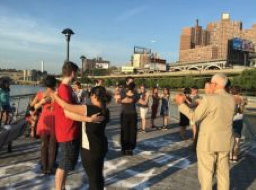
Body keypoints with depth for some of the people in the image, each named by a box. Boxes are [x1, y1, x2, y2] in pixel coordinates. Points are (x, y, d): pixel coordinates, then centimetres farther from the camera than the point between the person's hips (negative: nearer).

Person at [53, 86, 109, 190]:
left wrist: (55, 96, 0)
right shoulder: (105, 111, 1)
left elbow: (65, 105, -14)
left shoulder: (87, 109, -20)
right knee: (98, 175, 22)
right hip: (101, 146, 7)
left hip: (90, 149, -7)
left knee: (93, 177, 5)